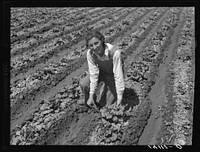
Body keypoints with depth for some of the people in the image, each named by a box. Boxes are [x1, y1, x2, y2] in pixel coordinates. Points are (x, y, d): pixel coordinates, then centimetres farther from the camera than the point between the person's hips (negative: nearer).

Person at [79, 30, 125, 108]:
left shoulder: (114, 52, -39)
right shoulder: (90, 53, -25)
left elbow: (118, 76, -35)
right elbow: (93, 74, -20)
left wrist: (119, 100, -32)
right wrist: (91, 96, -21)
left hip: (113, 75, -3)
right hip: (102, 72, 3)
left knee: (107, 104, -8)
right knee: (83, 84, -21)